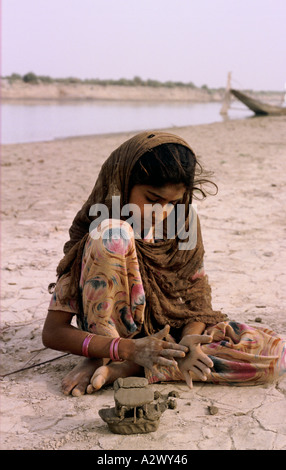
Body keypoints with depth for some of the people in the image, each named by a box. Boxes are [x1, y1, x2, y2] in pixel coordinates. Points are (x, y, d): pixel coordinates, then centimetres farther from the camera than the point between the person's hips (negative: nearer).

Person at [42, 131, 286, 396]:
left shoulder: (183, 220, -6)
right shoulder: (101, 234, -16)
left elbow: (198, 291, -3)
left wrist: (189, 338, -27)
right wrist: (129, 349, -33)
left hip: (172, 330, 5)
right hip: (114, 333, -4)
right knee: (112, 235, -28)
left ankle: (125, 369, -24)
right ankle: (98, 360, -19)